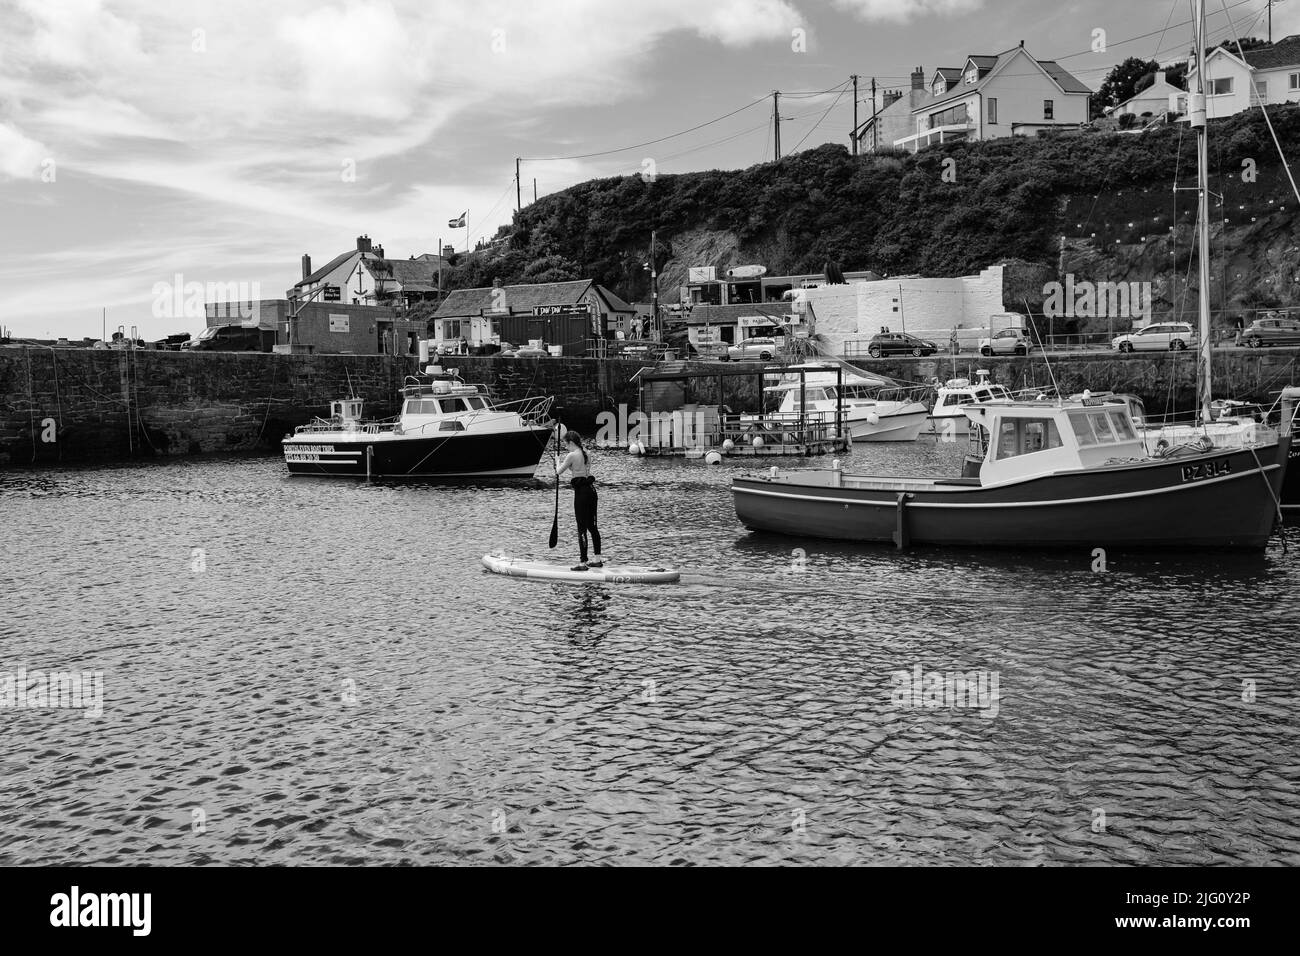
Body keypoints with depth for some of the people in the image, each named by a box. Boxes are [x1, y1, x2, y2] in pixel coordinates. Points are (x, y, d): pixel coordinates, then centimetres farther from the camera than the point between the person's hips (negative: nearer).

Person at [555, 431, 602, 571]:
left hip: (581, 491, -8)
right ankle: (598, 560, 18)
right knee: (592, 526, 14)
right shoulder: (586, 453, 11)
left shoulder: (572, 456, -12)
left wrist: (559, 462, 15)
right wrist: (566, 462, 20)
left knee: (582, 528, -4)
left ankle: (583, 562, -2)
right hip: (591, 489, 8)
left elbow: (558, 472, -4)